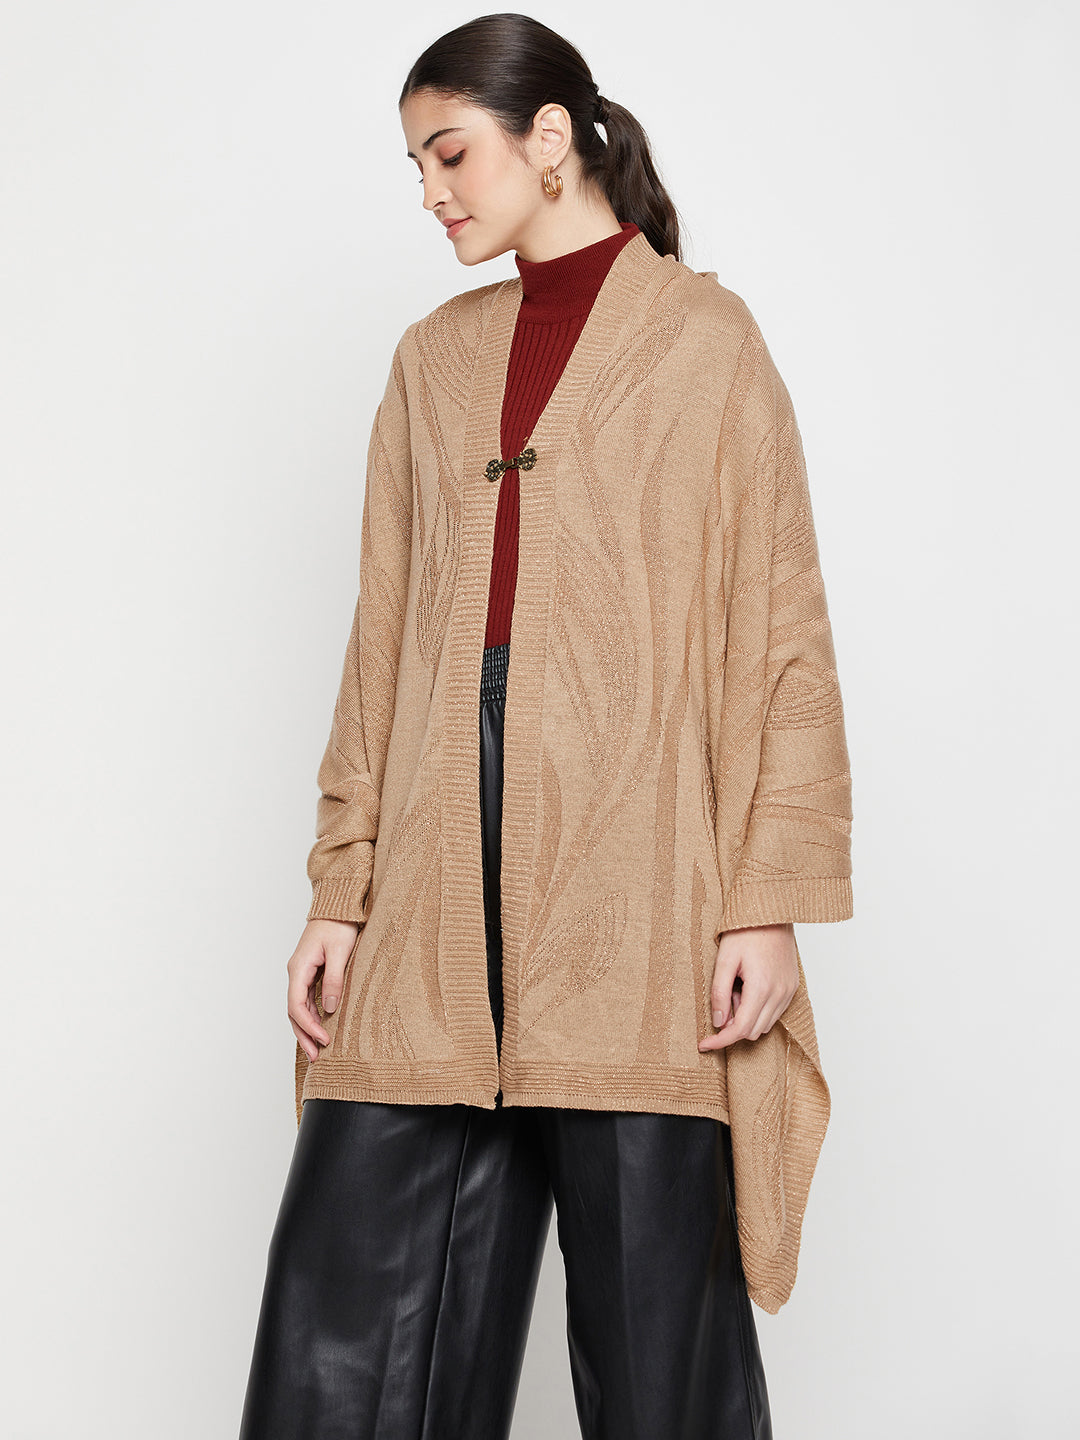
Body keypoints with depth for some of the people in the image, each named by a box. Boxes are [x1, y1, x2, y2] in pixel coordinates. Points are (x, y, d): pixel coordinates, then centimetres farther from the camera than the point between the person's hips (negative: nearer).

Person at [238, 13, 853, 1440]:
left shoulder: (706, 336, 5)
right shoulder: (433, 359, 17)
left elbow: (780, 632, 0)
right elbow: (382, 639, 15)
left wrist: (768, 900, -8)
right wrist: (340, 892, 8)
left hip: (636, 870, -4)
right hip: (440, 878, 4)